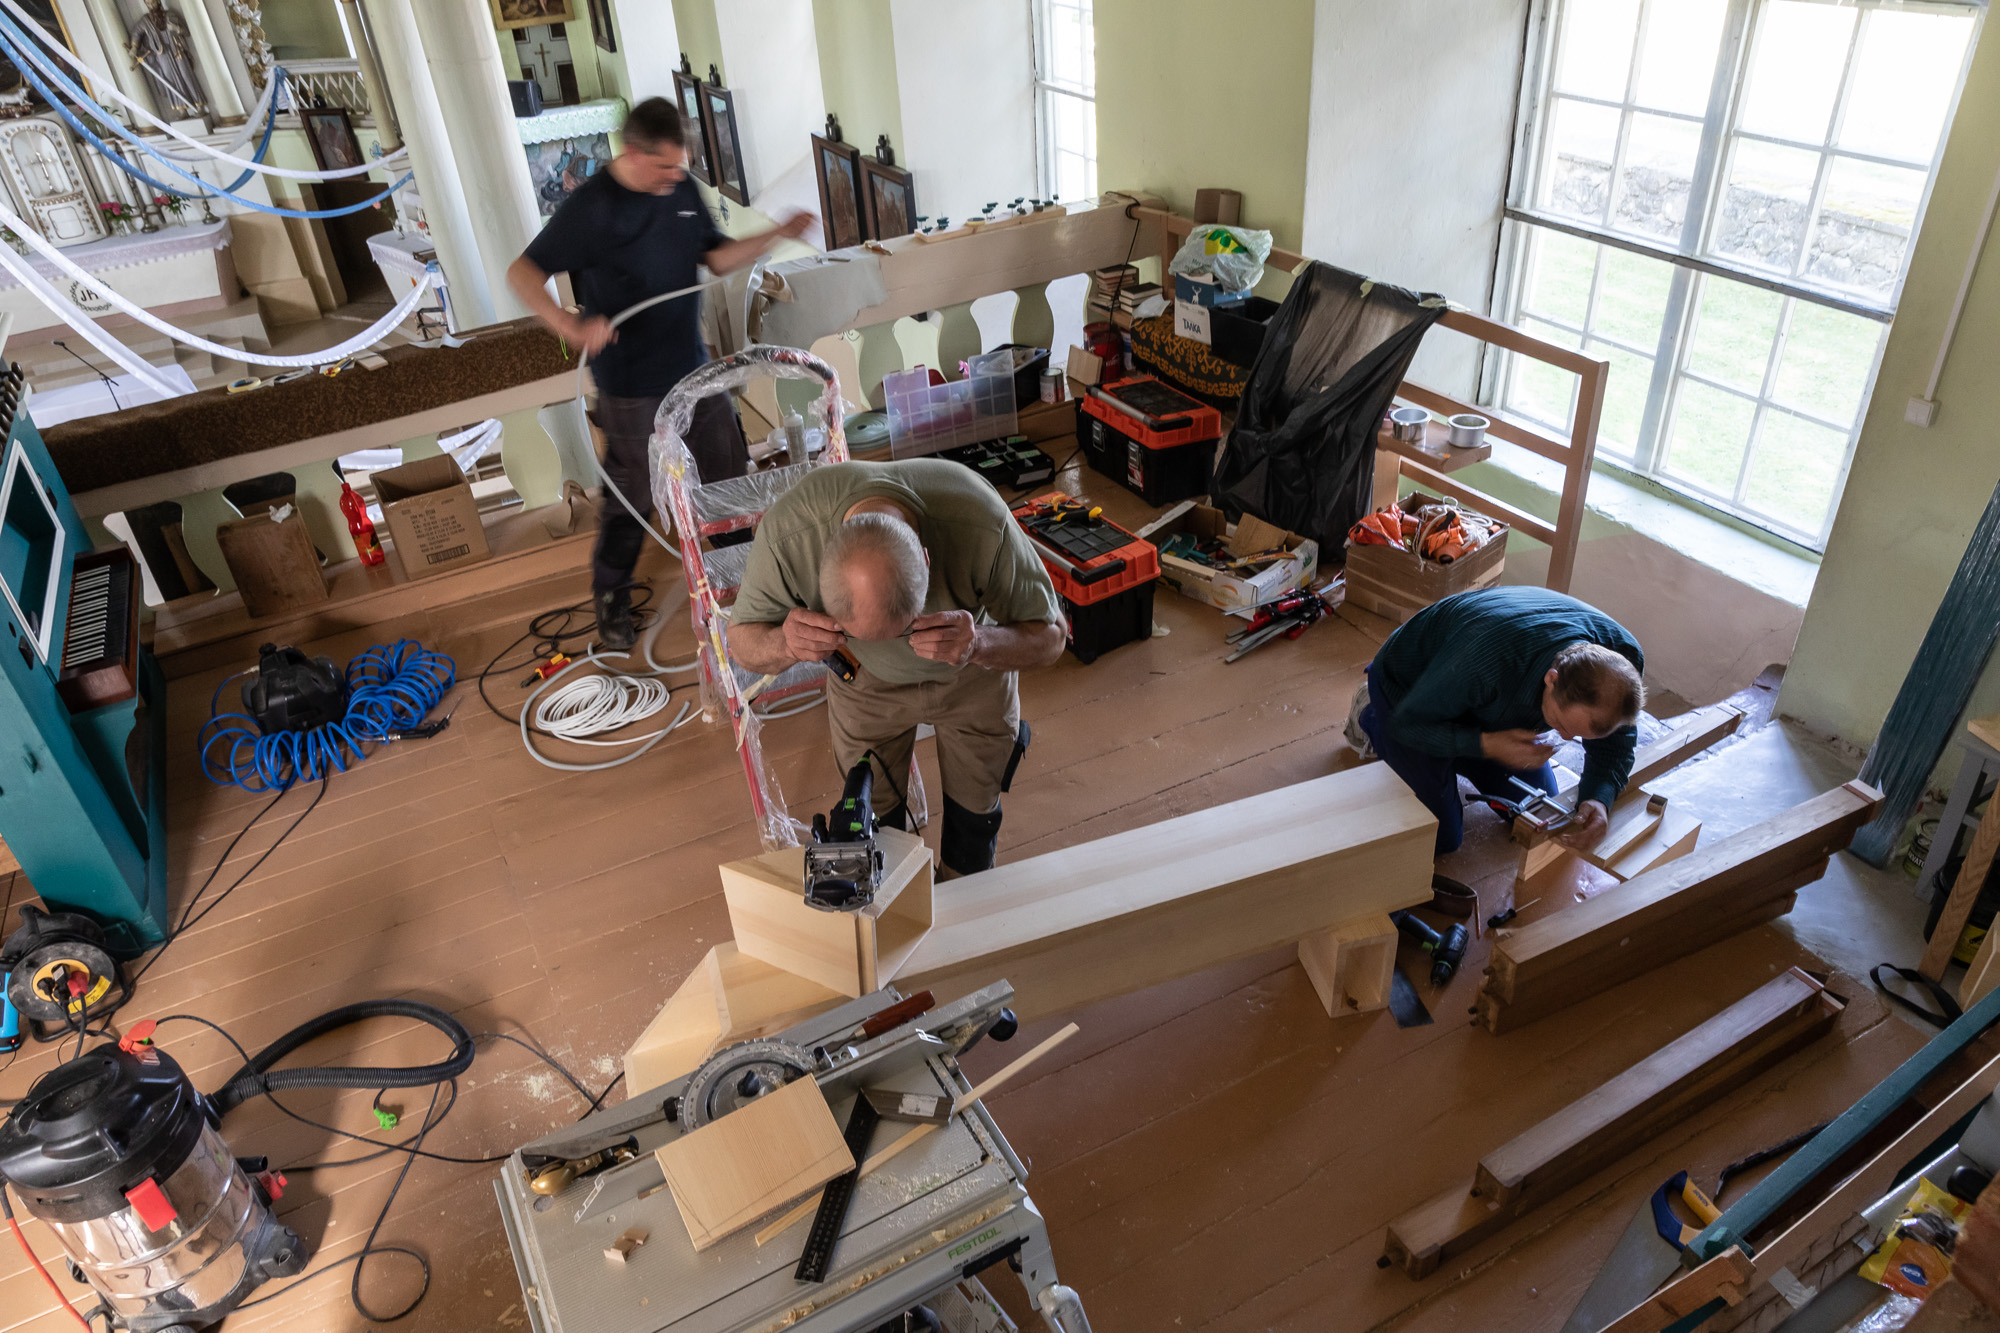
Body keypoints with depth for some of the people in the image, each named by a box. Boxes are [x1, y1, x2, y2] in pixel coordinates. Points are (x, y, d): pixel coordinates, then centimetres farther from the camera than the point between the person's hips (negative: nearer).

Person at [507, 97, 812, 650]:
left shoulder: (682, 189, 1)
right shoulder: (591, 207, -18)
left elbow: (717, 257, 10)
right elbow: (522, 273, -19)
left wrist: (776, 234, -5)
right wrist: (570, 325, -36)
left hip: (694, 369, 6)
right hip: (632, 387, -6)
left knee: (731, 471, 15)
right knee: (630, 499, 6)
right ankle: (610, 599, 27)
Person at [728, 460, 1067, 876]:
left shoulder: (982, 523, -42)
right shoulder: (787, 530, -39)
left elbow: (1050, 637, -27)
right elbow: (741, 642, -21)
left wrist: (980, 644, -49)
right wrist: (784, 644, -46)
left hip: (975, 676, 0)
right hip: (866, 682, 0)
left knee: (973, 811, 18)